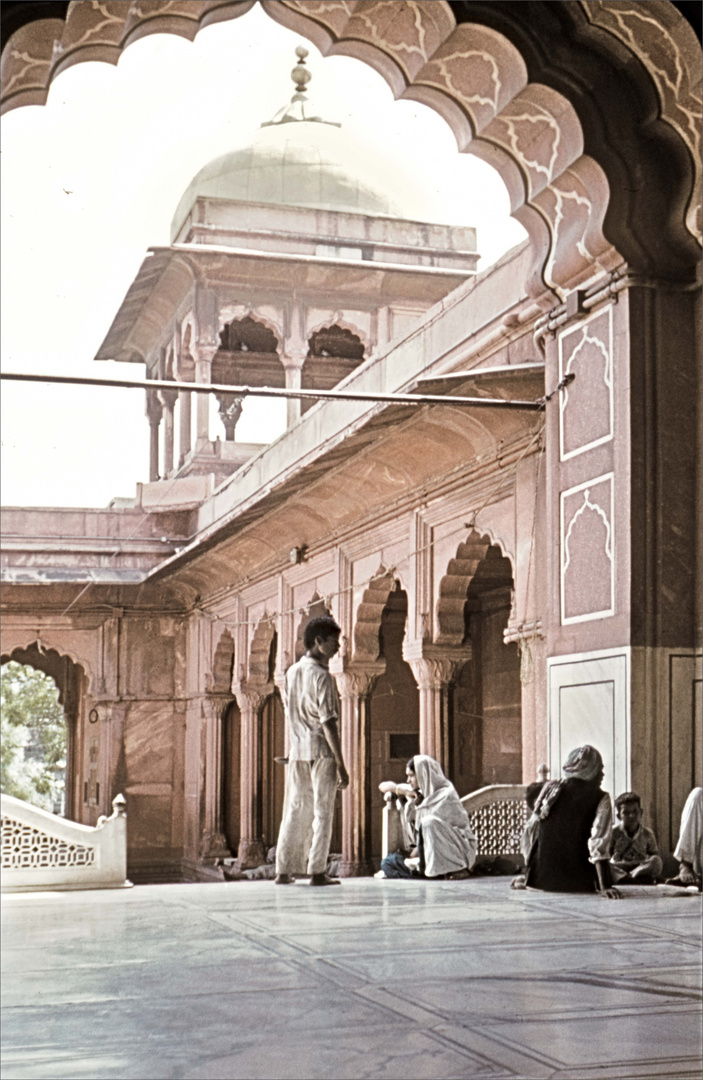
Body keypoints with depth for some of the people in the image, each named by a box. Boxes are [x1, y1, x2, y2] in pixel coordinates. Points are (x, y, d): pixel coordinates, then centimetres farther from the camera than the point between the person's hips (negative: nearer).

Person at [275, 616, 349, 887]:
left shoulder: (291, 673, 9)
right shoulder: (322, 676, -13)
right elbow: (328, 724, -16)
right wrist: (341, 765, -14)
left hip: (297, 752, 6)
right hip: (322, 752, -6)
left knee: (295, 811, 11)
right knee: (322, 811, 2)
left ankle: (283, 870, 12)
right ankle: (317, 871, 2)